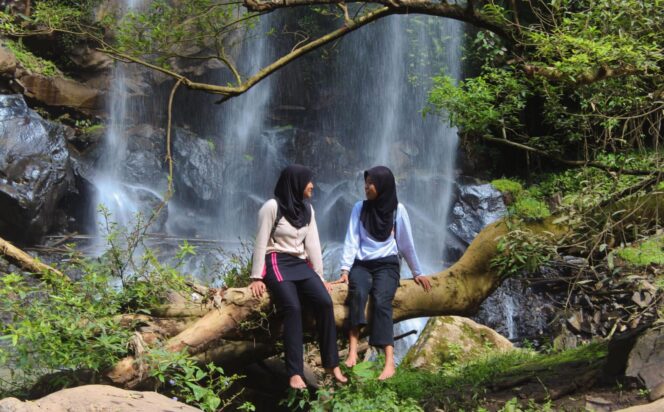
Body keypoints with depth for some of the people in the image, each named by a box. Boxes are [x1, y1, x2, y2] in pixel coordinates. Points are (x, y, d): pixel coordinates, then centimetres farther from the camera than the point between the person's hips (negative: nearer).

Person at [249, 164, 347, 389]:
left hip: (300, 263, 6)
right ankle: (295, 373, -29)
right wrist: (256, 278, -10)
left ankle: (332, 364, -14)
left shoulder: (307, 209, 13)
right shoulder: (272, 206, -7)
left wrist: (320, 276, 7)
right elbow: (261, 243, -7)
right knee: (293, 308, -29)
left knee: (324, 302, -20)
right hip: (276, 263, -6)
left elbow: (312, 244, 12)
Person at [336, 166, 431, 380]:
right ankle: (353, 350, -41)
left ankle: (389, 362, -40)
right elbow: (351, 240, 1)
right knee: (358, 294, -33)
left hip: (387, 264, -2)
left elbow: (406, 243, 8)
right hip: (361, 264, 2)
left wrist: (417, 272, 12)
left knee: (381, 301, -30)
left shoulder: (398, 209, 1)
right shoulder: (359, 207, 6)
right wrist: (345, 269, -10)